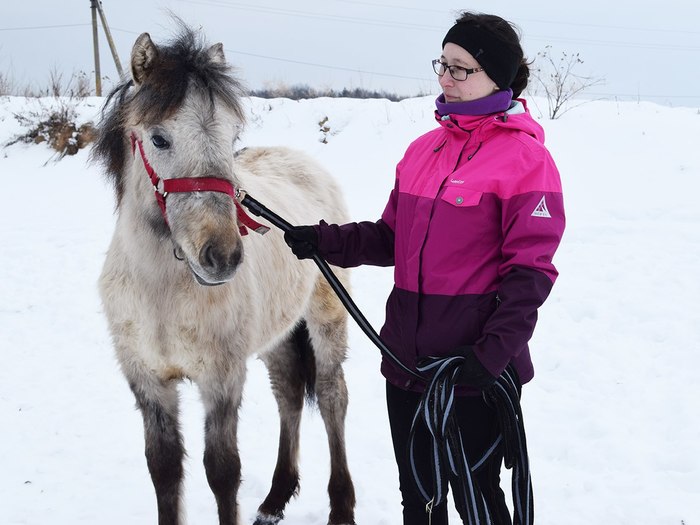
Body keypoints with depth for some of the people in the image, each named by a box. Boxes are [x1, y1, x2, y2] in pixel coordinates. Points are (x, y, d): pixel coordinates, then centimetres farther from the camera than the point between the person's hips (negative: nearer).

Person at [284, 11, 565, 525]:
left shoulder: (526, 158, -11)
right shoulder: (424, 149, 10)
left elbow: (529, 269, -14)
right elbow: (393, 238, 15)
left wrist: (492, 352, -22)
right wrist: (326, 241, -1)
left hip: (477, 369, -6)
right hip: (408, 355, 7)